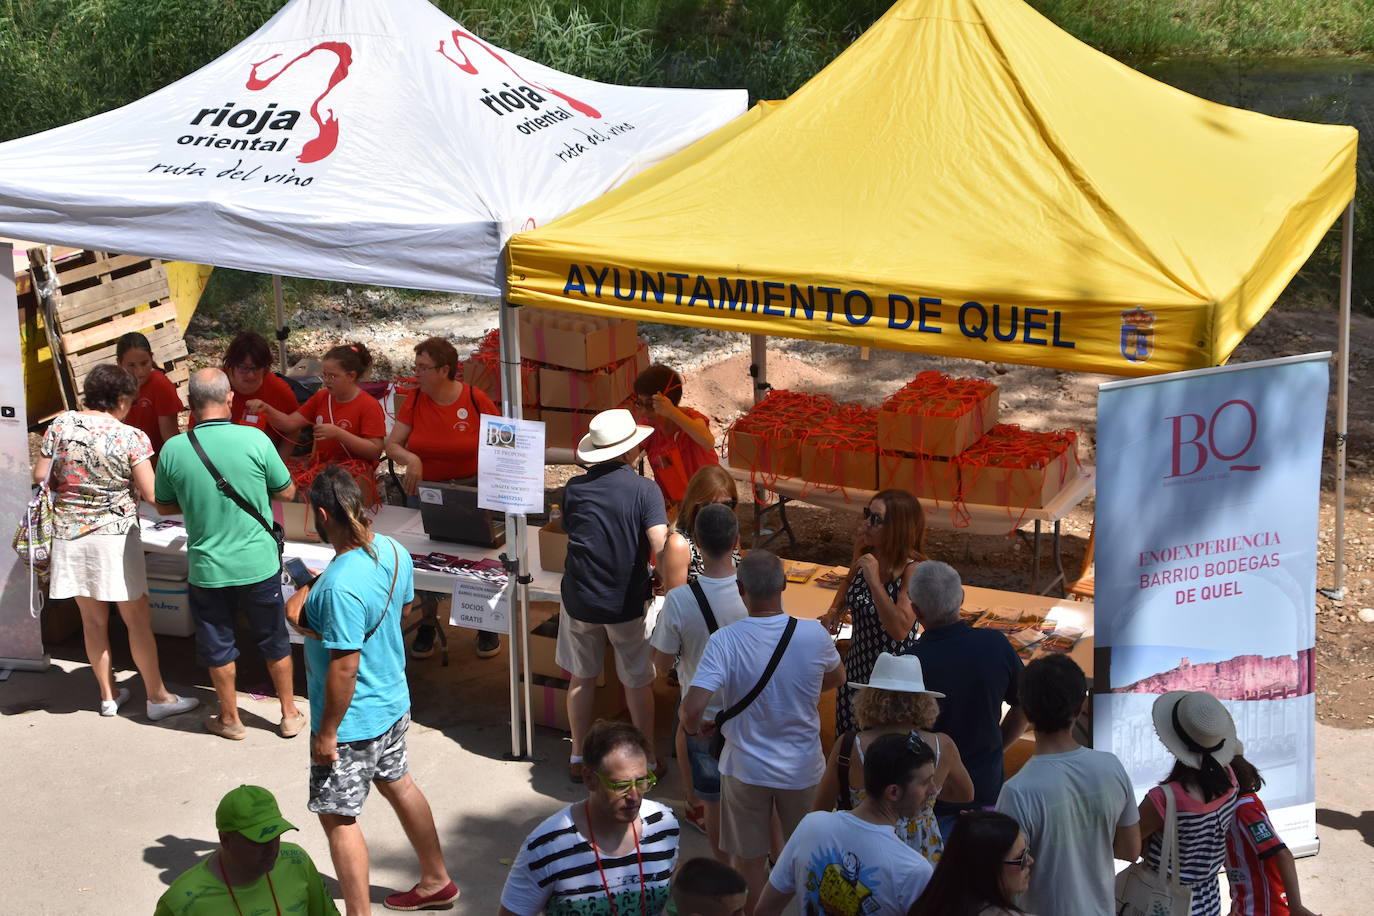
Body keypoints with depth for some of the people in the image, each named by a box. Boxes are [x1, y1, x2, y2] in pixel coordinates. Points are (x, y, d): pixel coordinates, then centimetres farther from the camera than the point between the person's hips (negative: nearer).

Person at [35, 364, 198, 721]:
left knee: (93, 620, 15)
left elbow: (40, 476, 3)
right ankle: (157, 697, 14)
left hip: (68, 536, 4)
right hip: (114, 536, -4)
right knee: (138, 620, 7)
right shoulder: (131, 438, -13)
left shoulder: (61, 425, -3)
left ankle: (109, 695, 25)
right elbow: (151, 494, -12)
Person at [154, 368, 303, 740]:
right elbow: (287, 492, -2)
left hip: (206, 567, 0)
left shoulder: (173, 450, -12)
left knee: (218, 646, 18)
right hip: (259, 563, 0)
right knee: (274, 640, 18)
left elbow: (164, 506, 3)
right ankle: (290, 715, 30)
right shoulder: (255, 440, -16)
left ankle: (230, 719, 32)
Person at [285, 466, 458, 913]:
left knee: (338, 817, 6)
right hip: (394, 703, 9)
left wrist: (327, 732, -17)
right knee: (398, 785, 26)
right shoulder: (394, 551, -5)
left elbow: (344, 667, -28)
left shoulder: (340, 586, -32)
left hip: (353, 721, -9)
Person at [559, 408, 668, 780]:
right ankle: (646, 760, 23)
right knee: (638, 683, 13)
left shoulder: (574, 489, -4)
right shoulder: (644, 490, -14)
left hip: (579, 599, 3)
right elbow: (660, 547, -24)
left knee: (581, 679, 19)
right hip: (627, 603, -2)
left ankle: (578, 758, 29)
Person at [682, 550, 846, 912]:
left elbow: (692, 709, -29)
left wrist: (694, 728, -6)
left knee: (748, 858, 20)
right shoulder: (813, 635, -18)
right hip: (802, 769, 1)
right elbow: (837, 678, 3)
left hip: (745, 769, -1)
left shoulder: (724, 641, -23)